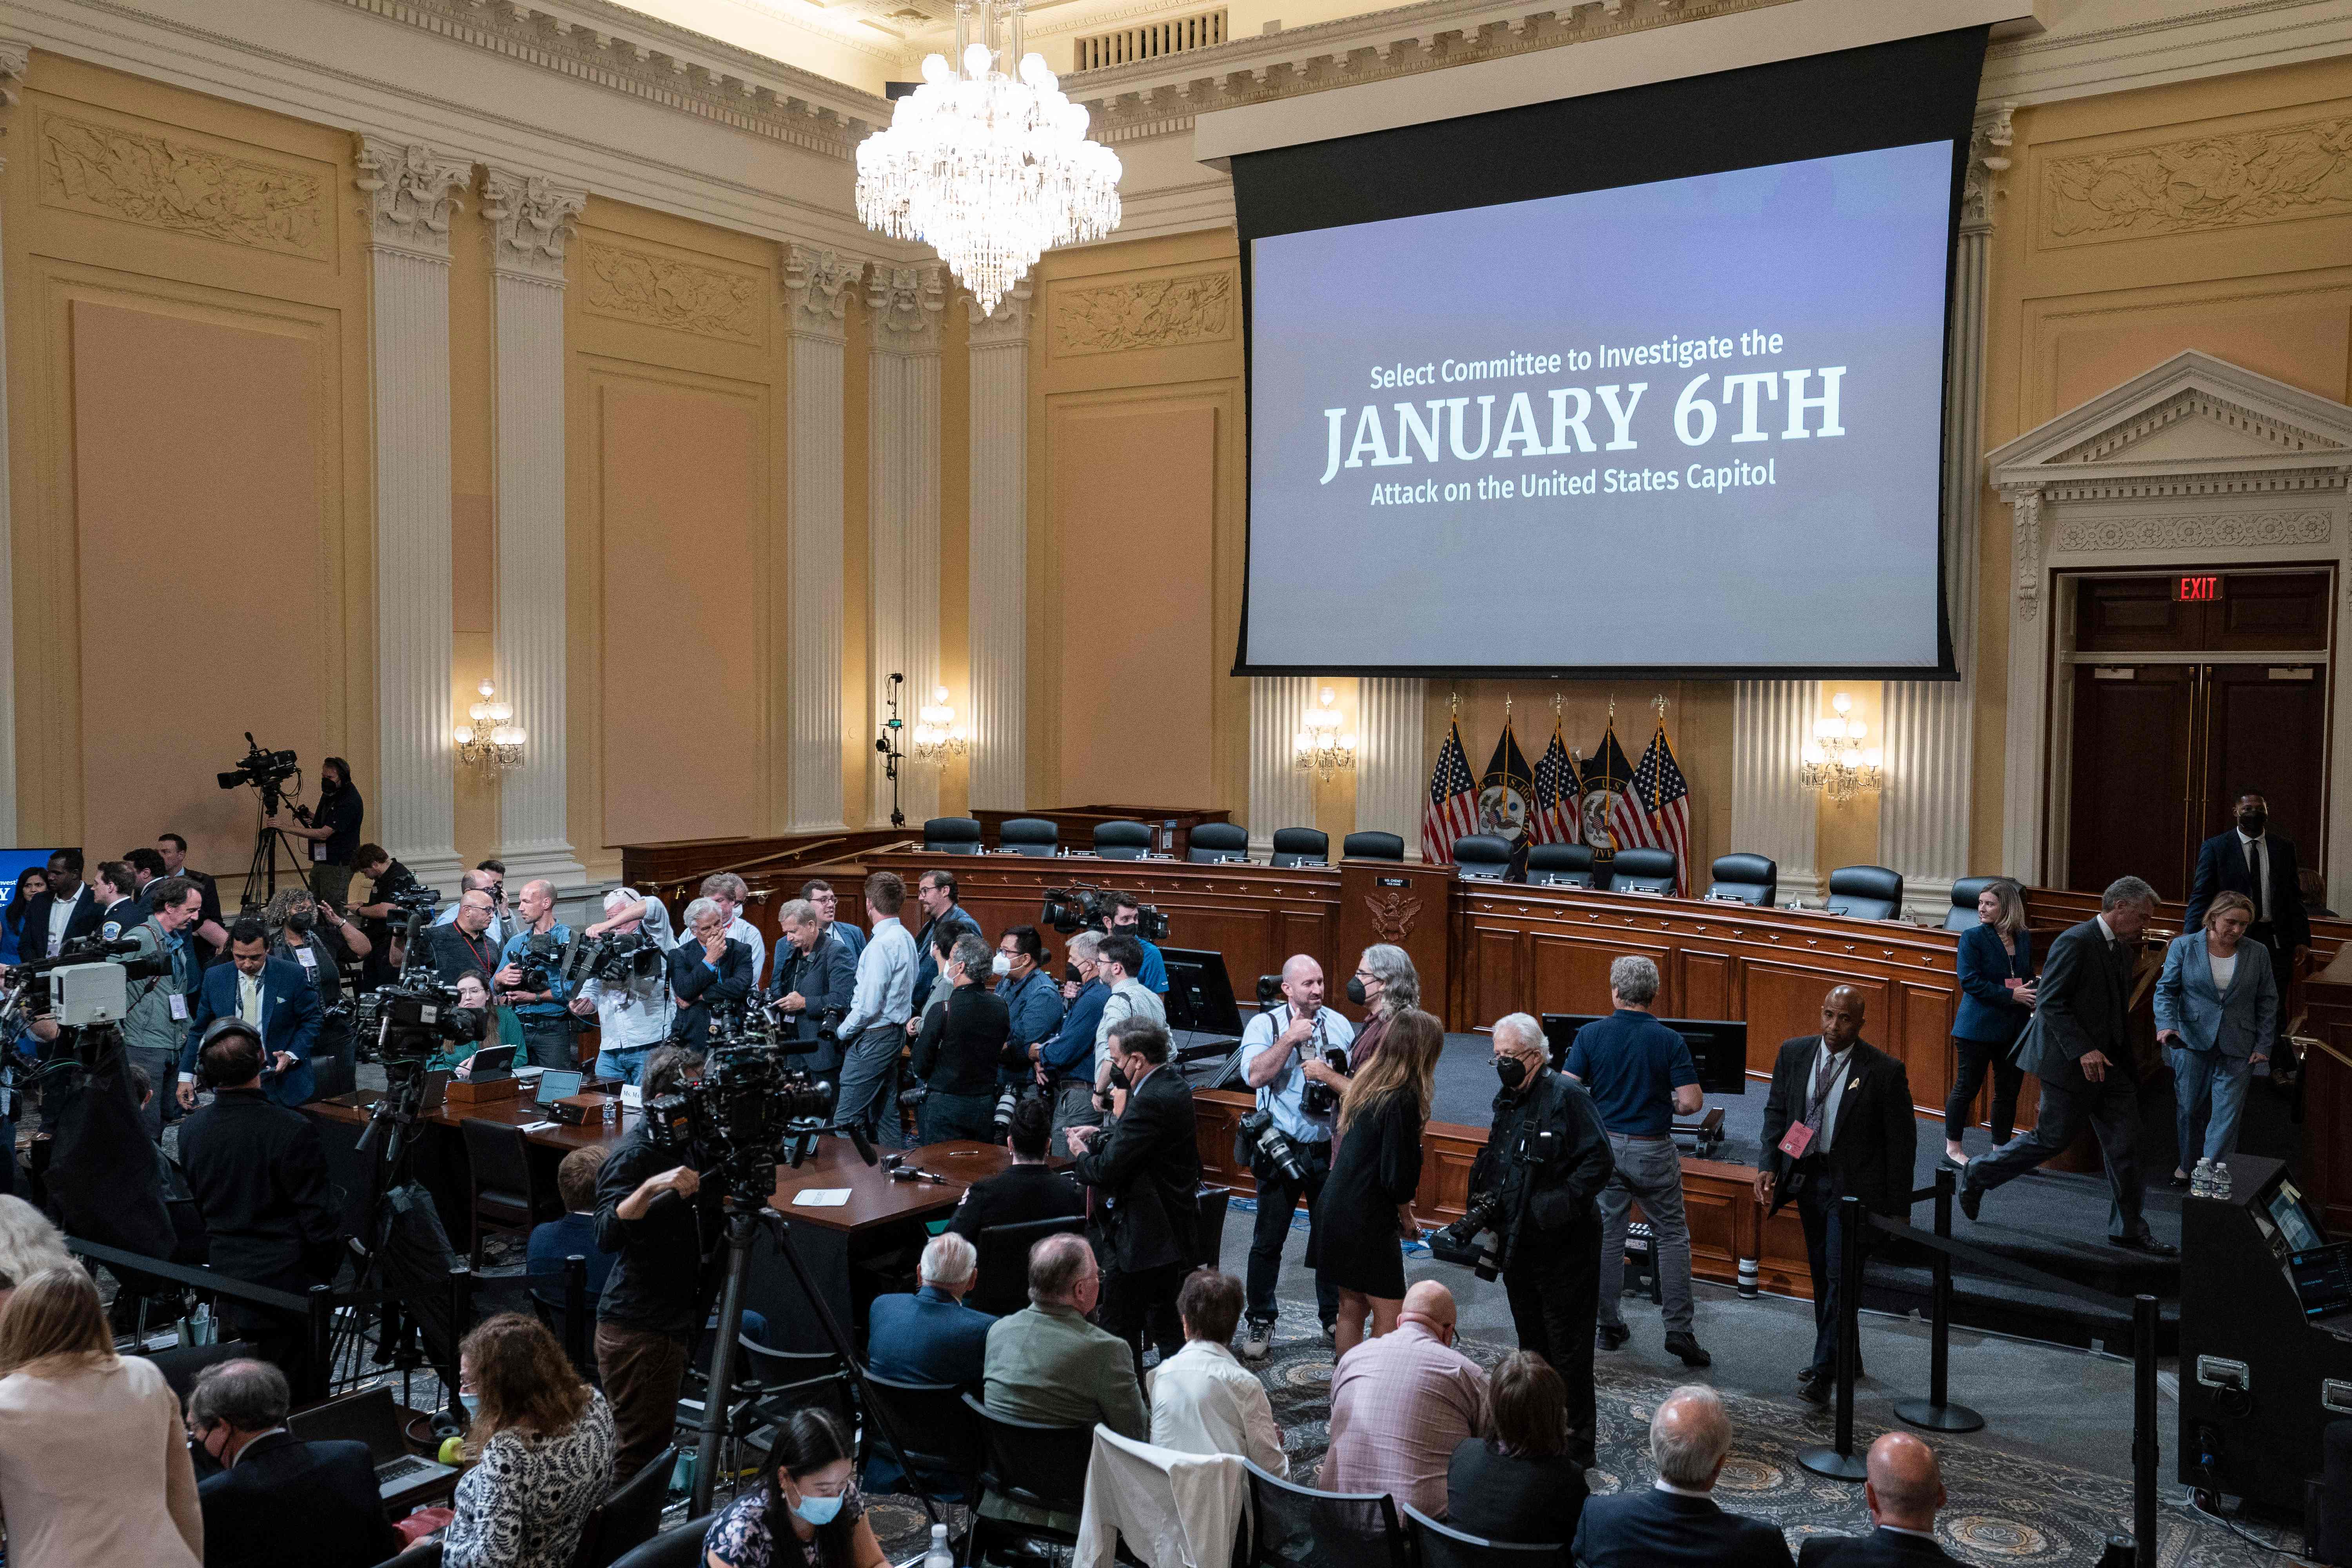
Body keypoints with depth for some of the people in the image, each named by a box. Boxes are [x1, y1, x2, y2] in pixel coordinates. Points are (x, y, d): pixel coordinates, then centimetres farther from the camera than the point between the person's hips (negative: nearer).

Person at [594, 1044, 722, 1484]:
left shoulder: (691, 1143, 8)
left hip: (672, 1321, 9)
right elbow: (607, 1234, -30)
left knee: (653, 1447, 19)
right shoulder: (634, 1155, -18)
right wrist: (651, 1188, -44)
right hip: (637, 1329, -9)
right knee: (639, 1457, -4)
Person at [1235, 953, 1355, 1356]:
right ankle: (1260, 1322, 18)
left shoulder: (1340, 1026, 3)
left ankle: (1333, 1315, 29)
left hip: (1328, 1150, 2)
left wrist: (1327, 1075, -13)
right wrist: (1290, 1039, -20)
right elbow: (1255, 1075, -21)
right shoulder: (1265, 1025, -4)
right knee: (1268, 1240, 5)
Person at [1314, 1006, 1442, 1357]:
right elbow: (1397, 1174, -19)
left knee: (1351, 1307, 16)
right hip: (1368, 1220, -8)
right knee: (1389, 1315, 0)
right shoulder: (1403, 1099, -20)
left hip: (1336, 1208, 8)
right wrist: (1407, 1217, -1)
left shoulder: (1364, 1080, 5)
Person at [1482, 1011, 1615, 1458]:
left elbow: (1598, 1162, -20)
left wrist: (1559, 1203, -25)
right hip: (1518, 1245, 8)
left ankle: (1576, 1439, 12)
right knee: (1531, 1341, 18)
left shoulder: (1567, 1096, -15)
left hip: (1564, 1249, -8)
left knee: (1567, 1345, 1)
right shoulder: (1509, 1101, 12)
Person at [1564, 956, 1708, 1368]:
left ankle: (1610, 1326, 17)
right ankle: (1678, 1329, 5)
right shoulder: (1669, 1041, -10)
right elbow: (1692, 1102, -14)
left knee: (1607, 1236, 11)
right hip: (1653, 1150, -2)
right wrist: (1667, 1105, 8)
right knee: (1672, 1236, 10)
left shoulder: (1591, 1034, -7)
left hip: (1604, 1145, 2)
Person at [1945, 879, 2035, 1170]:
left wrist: (2033, 1000, 0)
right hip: (1979, 1025, -5)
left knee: (2009, 1090, 9)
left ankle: (2000, 1149, 20)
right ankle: (1953, 1148, 13)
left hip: (2014, 1027, 5)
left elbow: (2029, 978, 20)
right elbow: (1970, 981, -15)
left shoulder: (2024, 938, 8)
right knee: (1967, 1087, 2)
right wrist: (2011, 995, -19)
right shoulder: (1973, 937, -8)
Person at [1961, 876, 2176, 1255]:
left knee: (2126, 1145, 6)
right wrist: (2083, 1051, -24)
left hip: (2109, 1062, 8)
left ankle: (2128, 1229, 16)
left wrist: (2125, 1059, 15)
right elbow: (2051, 1002, -20)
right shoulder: (2075, 942, -17)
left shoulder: (2122, 949, 12)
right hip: (2071, 1063, -8)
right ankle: (1978, 1175, 20)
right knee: (2053, 1139, 1)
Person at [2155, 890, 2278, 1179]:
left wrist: (2263, 1045, 2)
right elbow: (2166, 989, -1)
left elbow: (2267, 1001, 8)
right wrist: (2166, 1025, -18)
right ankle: (2188, 1164, 29)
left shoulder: (2257, 953, 4)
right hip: (2192, 1042, 0)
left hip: (2237, 1047, 0)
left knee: (2227, 1114, -4)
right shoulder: (2184, 946, -1)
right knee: (2189, 1109, 10)